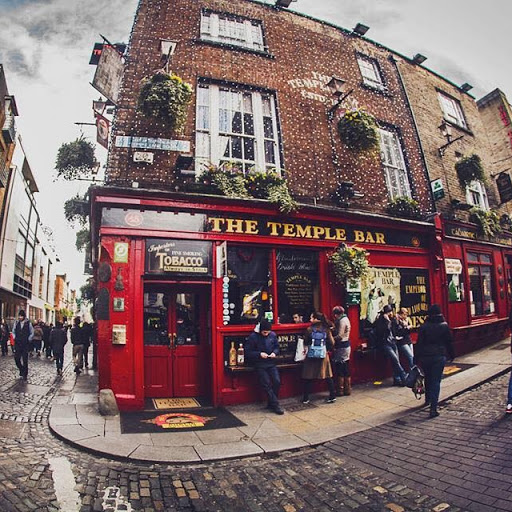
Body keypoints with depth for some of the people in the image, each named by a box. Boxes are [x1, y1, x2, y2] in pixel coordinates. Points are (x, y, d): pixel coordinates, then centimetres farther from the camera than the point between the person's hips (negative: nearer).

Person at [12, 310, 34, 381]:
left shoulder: (28, 323, -5)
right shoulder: (16, 323, 3)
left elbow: (32, 333, 5)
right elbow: (13, 331, 17)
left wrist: (28, 340, -4)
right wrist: (15, 338, 5)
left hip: (25, 344, -3)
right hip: (17, 344, 3)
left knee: (25, 360, 0)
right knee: (16, 358, 0)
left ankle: (25, 374, 10)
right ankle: (21, 370, 26)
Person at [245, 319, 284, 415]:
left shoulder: (273, 335, 0)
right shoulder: (253, 337, -12)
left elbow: (277, 347, 14)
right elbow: (248, 352, -9)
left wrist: (275, 352, -8)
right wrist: (259, 354, -19)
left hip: (271, 363, 4)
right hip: (260, 365, -4)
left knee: (277, 381, -6)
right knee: (266, 384, -10)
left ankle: (271, 403, 11)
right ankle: (275, 405, 1)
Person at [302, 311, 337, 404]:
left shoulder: (309, 329, -10)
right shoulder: (326, 329, -4)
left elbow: (306, 343, -2)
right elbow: (332, 343, -3)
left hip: (311, 356, -2)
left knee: (308, 377, 8)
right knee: (328, 376, 13)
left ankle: (306, 398, 14)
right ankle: (333, 396, 17)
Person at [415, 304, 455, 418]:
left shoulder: (423, 326, -3)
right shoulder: (444, 326, -2)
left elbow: (419, 343, -4)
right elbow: (449, 342, 4)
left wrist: (416, 358, 2)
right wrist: (451, 355, 18)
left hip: (425, 356, 1)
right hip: (439, 356, -1)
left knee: (428, 378, 21)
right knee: (436, 381, -1)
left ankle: (428, 399, 38)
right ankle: (433, 408, -7)